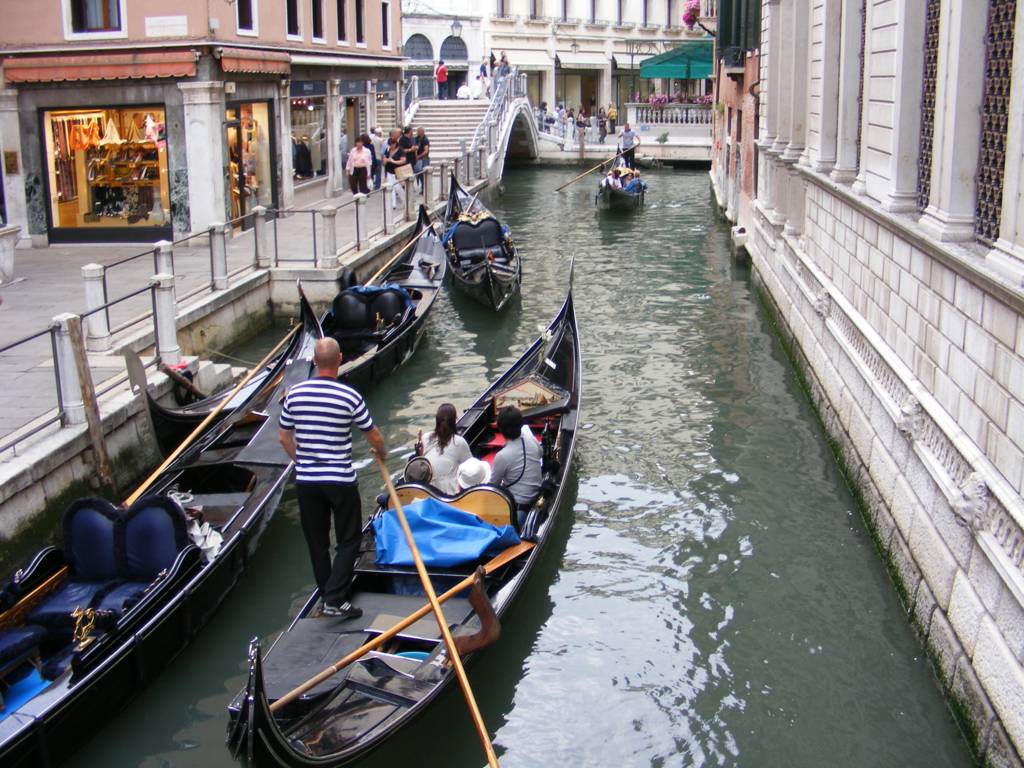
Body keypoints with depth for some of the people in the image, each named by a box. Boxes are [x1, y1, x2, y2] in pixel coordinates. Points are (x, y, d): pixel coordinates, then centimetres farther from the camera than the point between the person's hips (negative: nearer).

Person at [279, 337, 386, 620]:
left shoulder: (294, 393, -3)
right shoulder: (350, 396, -14)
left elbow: (284, 438, 7)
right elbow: (374, 438, -3)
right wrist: (382, 453, 19)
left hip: (305, 480, 4)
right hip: (341, 481, -4)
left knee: (316, 541, 16)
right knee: (349, 541, 8)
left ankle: (327, 594, 27)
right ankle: (335, 600, 0)